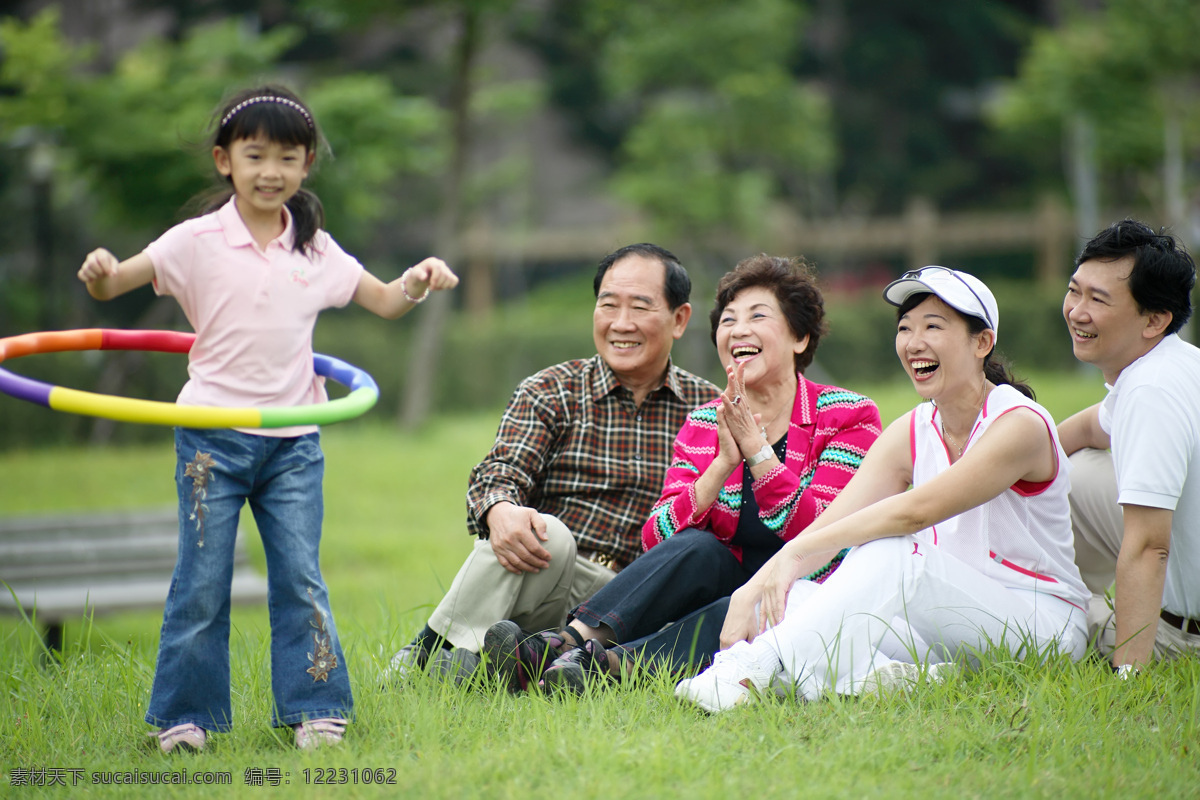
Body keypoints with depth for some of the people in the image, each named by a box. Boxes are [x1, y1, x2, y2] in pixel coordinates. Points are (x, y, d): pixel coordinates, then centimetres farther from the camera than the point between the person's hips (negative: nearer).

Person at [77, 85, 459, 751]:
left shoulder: (316, 249, 6)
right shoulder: (199, 242, -5)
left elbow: (387, 302, 14)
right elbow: (111, 286, -7)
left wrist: (419, 281, -7)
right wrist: (100, 272, -31)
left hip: (293, 440, 3)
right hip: (212, 437, -3)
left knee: (300, 577, 2)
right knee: (202, 581, 1)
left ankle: (313, 707, 10)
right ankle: (184, 714, 11)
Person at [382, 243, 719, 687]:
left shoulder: (707, 407, 12)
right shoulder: (550, 392, 9)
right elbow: (502, 471, -7)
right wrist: (500, 510, -31)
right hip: (540, 576, 0)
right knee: (547, 535, -35)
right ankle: (429, 652, -24)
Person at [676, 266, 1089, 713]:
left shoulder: (1020, 424, -14)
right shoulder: (913, 432, 8)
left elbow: (913, 512, -26)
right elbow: (829, 524, -3)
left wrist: (795, 552, -31)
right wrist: (750, 591, -18)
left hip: (1040, 623, -7)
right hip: (950, 624, 7)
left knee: (891, 551, -33)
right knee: (789, 597, -14)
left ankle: (755, 669, -39)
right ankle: (883, 676, -39)